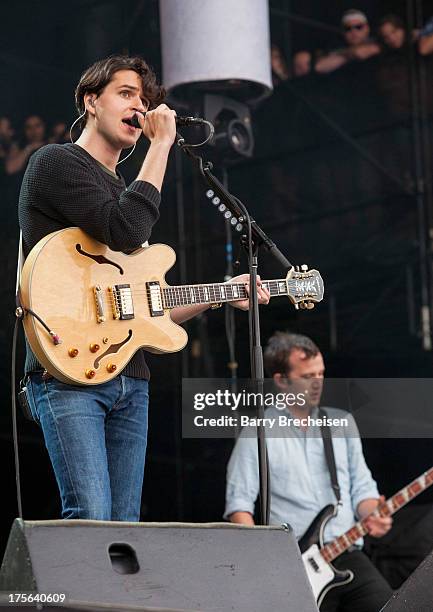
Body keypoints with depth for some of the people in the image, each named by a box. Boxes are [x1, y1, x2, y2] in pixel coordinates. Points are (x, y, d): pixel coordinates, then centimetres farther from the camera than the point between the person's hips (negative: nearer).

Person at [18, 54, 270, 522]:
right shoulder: (56, 162, 0)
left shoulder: (123, 191, 26)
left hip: (130, 377, 9)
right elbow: (125, 231, -18)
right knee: (90, 520, -19)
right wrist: (161, 144, -10)